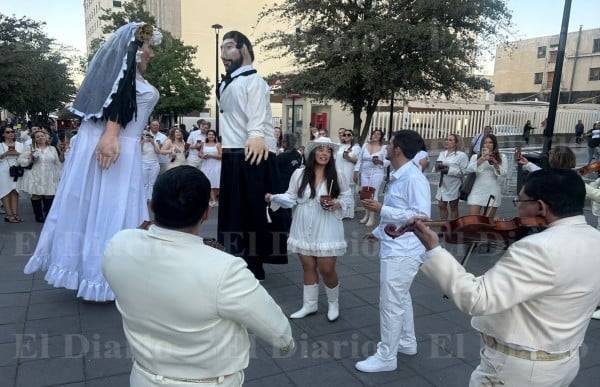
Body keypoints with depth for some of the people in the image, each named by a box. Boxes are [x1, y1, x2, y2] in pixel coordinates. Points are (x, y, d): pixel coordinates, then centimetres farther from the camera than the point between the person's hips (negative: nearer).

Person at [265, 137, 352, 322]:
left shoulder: (336, 177, -3)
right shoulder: (299, 174, -2)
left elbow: (347, 198, 4)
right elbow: (291, 198, -2)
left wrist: (337, 204, -15)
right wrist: (273, 198, -17)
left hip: (327, 230, -2)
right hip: (304, 229, 2)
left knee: (326, 269, 0)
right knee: (308, 267, 13)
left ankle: (333, 303, 28)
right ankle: (310, 305, 31)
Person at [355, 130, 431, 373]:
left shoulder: (414, 178, -20)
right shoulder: (397, 177, 9)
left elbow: (421, 215, -27)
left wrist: (381, 209, -27)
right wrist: (378, 232, 25)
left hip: (402, 252, -10)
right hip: (394, 248, 10)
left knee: (391, 304, 1)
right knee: (401, 298, 22)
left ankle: (386, 357, 15)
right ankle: (407, 343, 39)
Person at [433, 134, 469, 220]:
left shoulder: (461, 155, -7)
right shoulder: (442, 153, 13)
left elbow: (464, 172, -15)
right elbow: (435, 168, 15)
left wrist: (449, 170, -20)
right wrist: (438, 166, -9)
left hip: (453, 185, -5)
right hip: (442, 184, 6)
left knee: (453, 207, 6)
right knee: (441, 206, 8)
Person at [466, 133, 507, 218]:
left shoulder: (501, 157, 11)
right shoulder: (475, 156, 11)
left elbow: (503, 173, -2)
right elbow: (469, 169, -7)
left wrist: (494, 163, -18)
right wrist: (482, 159, -17)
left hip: (493, 191, 0)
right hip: (477, 191, 0)